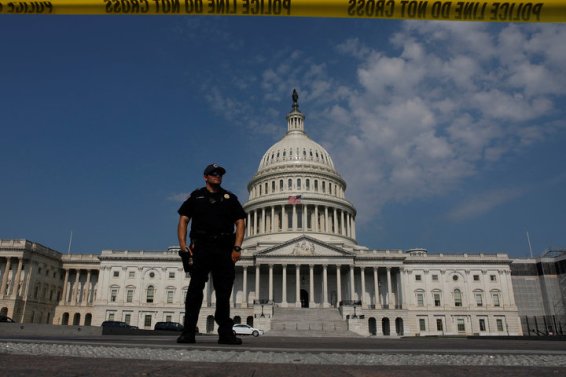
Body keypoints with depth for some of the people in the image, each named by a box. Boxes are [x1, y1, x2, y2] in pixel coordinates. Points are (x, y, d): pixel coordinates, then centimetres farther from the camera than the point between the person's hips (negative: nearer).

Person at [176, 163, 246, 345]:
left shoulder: (230, 198, 17)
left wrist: (237, 247, -5)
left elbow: (240, 222, 9)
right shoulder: (196, 196, 14)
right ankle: (188, 332, 2)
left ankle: (226, 333, 10)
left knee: (224, 292, 4)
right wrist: (183, 244, -8)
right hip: (201, 247, -1)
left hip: (224, 248, 2)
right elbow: (183, 220, 7)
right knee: (195, 289, -3)